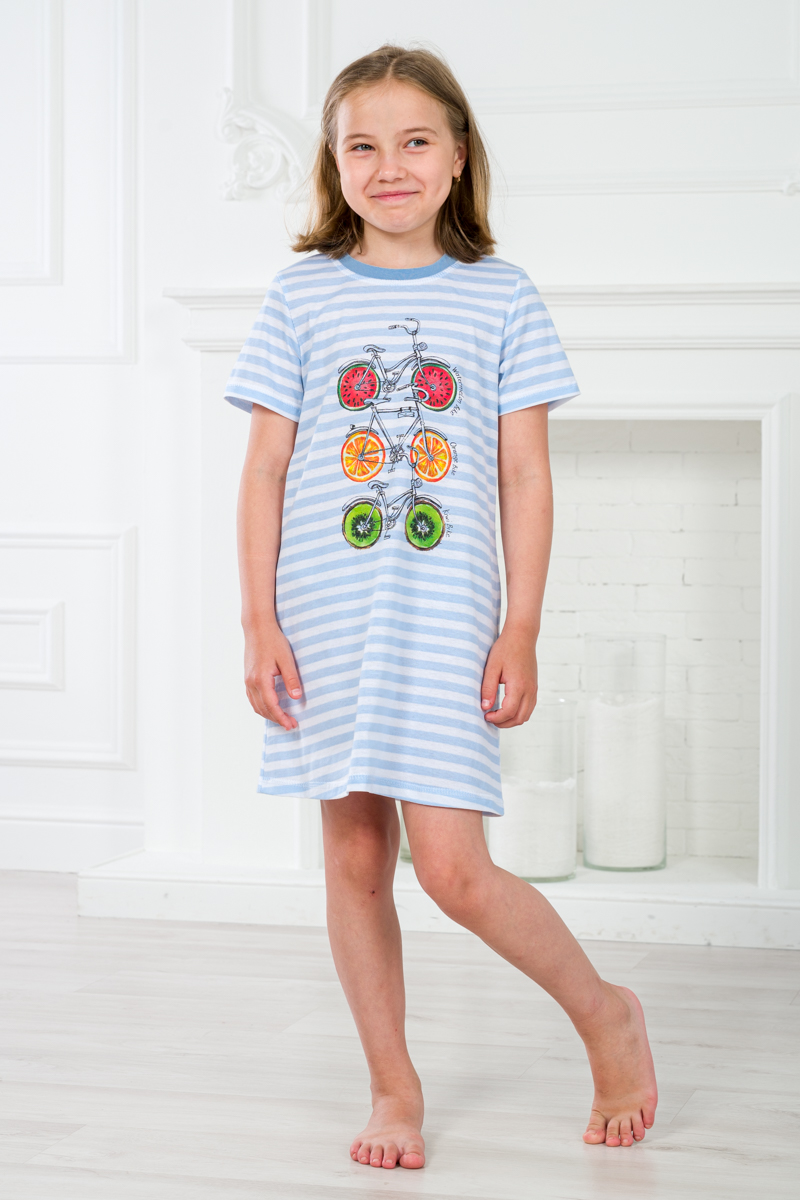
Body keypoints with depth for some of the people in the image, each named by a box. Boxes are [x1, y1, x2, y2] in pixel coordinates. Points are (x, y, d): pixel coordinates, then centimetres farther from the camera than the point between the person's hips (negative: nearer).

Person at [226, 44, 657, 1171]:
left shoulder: (502, 298, 4)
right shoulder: (302, 296, 6)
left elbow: (526, 476, 3)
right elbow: (265, 467, 5)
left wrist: (522, 632, -3)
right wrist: (259, 623, -2)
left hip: (446, 610, -2)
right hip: (326, 610, 3)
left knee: (451, 866, -9)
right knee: (354, 855, 6)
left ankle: (605, 1013, 16)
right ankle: (394, 1088, 21)